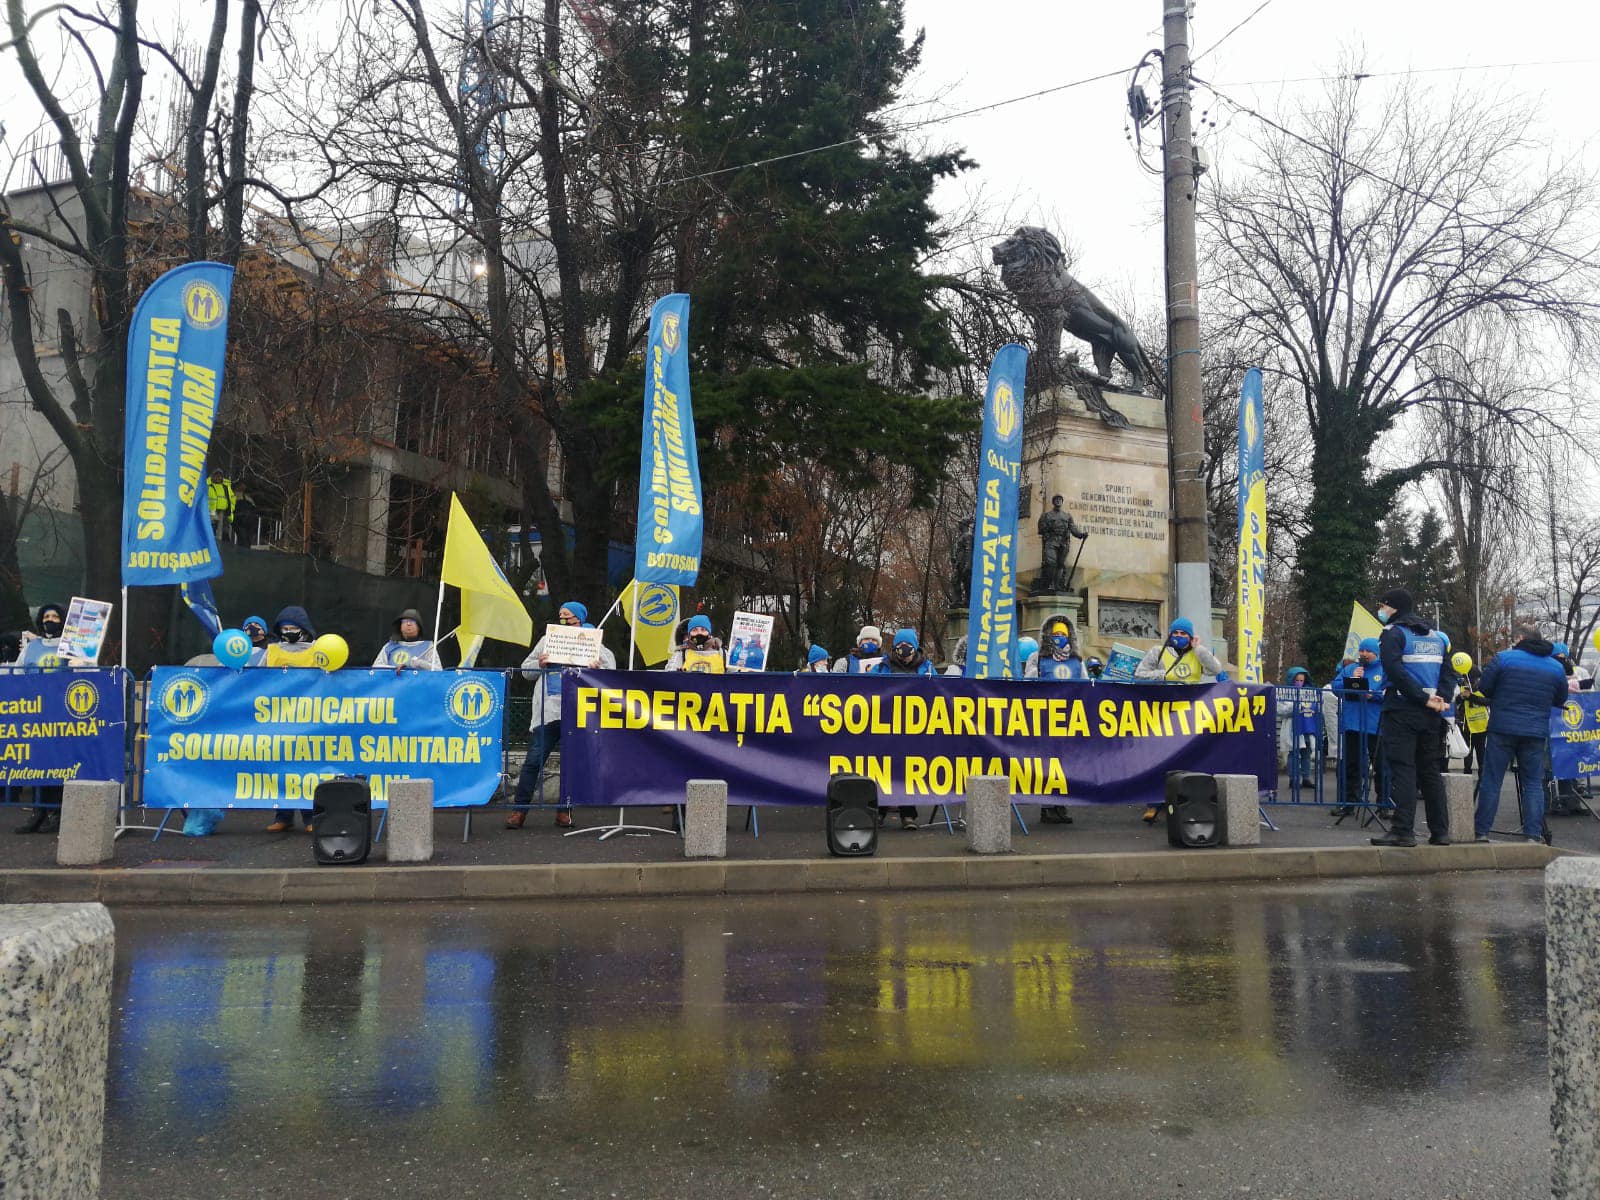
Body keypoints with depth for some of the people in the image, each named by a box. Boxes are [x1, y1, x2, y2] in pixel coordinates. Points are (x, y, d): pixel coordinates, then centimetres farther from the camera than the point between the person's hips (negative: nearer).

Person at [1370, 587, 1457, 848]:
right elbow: (1449, 671, 12)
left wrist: (1423, 698, -16)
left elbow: (1395, 670, -18)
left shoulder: (1393, 633, -5)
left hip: (1402, 710, -7)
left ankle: (1404, 831, -10)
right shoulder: (1437, 635, 18)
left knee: (1402, 769, -7)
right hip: (1431, 715, 7)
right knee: (1431, 771, 12)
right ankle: (1440, 831, 14)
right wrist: (1443, 699, 0)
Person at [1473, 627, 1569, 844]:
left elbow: (1484, 687, -2)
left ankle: (1481, 831, 3)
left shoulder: (1503, 657, -4)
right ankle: (1533, 835, 3)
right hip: (1537, 732, 3)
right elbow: (1560, 701, 16)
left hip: (1502, 728, -2)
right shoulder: (1556, 667, 8)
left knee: (1491, 781, 2)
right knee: (1533, 784, 8)